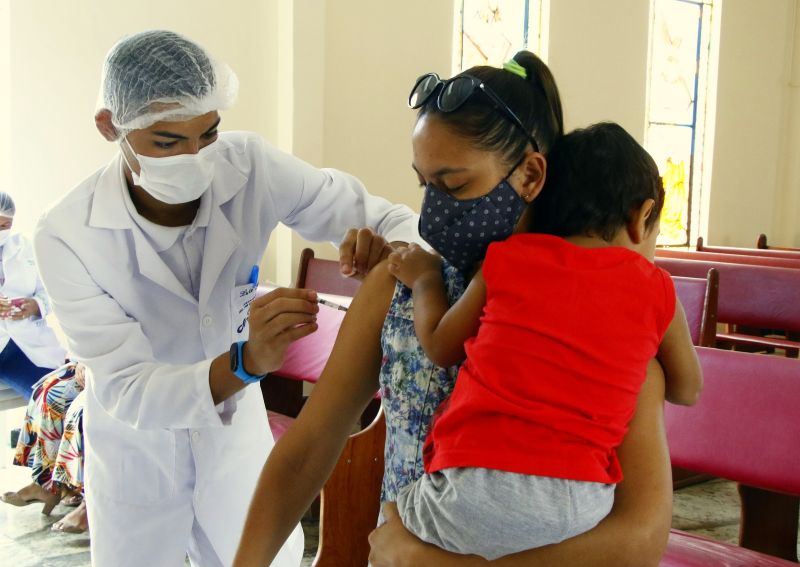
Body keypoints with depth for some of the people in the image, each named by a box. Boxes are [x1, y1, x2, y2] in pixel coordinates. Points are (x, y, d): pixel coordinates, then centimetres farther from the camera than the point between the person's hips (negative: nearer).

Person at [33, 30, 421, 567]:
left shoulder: (252, 167, -21)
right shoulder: (68, 235, -25)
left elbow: (395, 219, -15)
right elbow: (126, 391, -28)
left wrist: (387, 248, -40)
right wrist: (245, 361, -46)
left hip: (237, 440, 2)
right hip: (137, 461, -1)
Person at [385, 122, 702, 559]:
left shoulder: (507, 260, 4)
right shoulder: (657, 292, 7)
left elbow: (441, 347, 14)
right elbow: (687, 389, 21)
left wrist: (425, 278, 30)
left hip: (471, 495, 0)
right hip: (579, 513, 1)